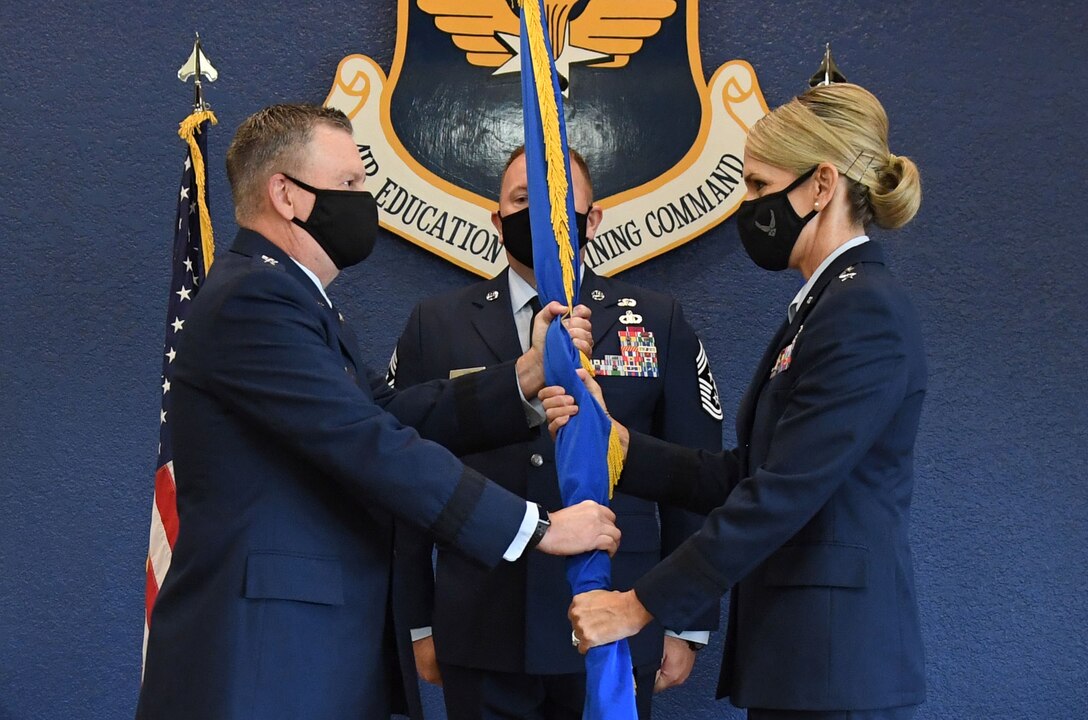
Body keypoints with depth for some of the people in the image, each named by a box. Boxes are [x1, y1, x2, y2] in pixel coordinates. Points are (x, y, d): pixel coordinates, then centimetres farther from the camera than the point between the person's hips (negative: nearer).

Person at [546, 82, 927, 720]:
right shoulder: (821, 306, 15)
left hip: (836, 666, -9)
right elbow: (739, 477, 10)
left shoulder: (865, 312, -15)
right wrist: (612, 439, 0)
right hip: (798, 651, 9)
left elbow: (782, 493, -21)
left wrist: (642, 605, -17)